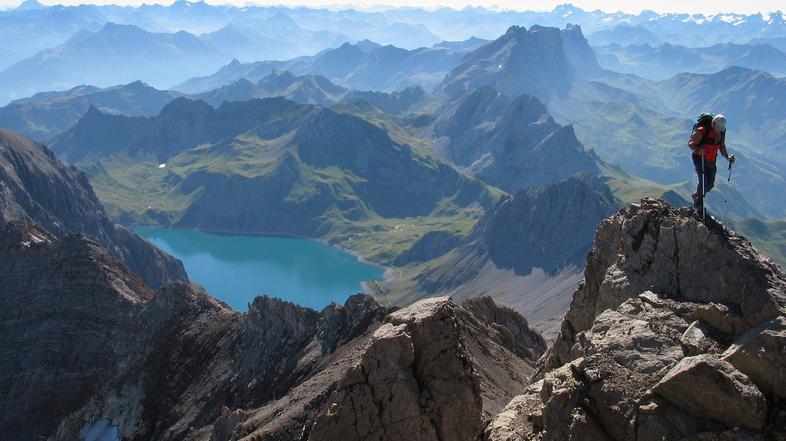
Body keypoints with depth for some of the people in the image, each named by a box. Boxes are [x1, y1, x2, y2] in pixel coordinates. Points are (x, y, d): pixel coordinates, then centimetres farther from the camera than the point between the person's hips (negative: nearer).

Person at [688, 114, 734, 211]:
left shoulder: (722, 131, -4)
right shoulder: (702, 131, -26)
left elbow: (722, 145, 10)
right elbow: (690, 144, -21)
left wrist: (727, 157, -1)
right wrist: (698, 150, -41)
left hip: (711, 160, 6)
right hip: (699, 159, -6)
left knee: (710, 184, 11)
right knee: (704, 183, -13)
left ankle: (696, 195, 38)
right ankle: (699, 205, 6)